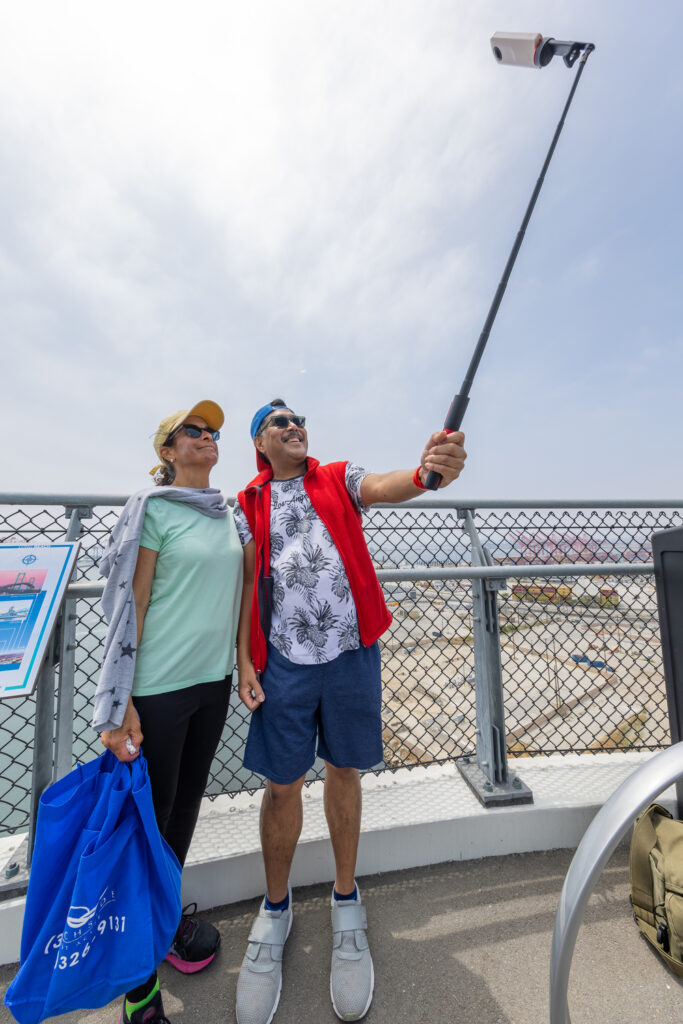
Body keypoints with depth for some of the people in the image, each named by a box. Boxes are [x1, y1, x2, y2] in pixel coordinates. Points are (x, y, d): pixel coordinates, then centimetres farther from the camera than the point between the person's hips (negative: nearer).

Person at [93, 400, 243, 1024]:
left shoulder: (228, 513, 9)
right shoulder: (154, 508, -8)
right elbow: (130, 604, -12)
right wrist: (121, 704, -14)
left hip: (214, 678, 6)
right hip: (160, 686, -6)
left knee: (187, 804, 20)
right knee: (150, 815, 9)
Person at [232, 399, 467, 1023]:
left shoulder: (340, 480, 7)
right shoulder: (249, 506, 8)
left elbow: (387, 487, -14)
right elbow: (247, 585, 5)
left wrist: (426, 473, -36)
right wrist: (244, 661, -3)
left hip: (351, 653, 0)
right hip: (283, 662, 0)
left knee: (344, 774, 15)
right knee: (282, 785, 11)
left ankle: (346, 902, 40)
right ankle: (276, 909, 39)